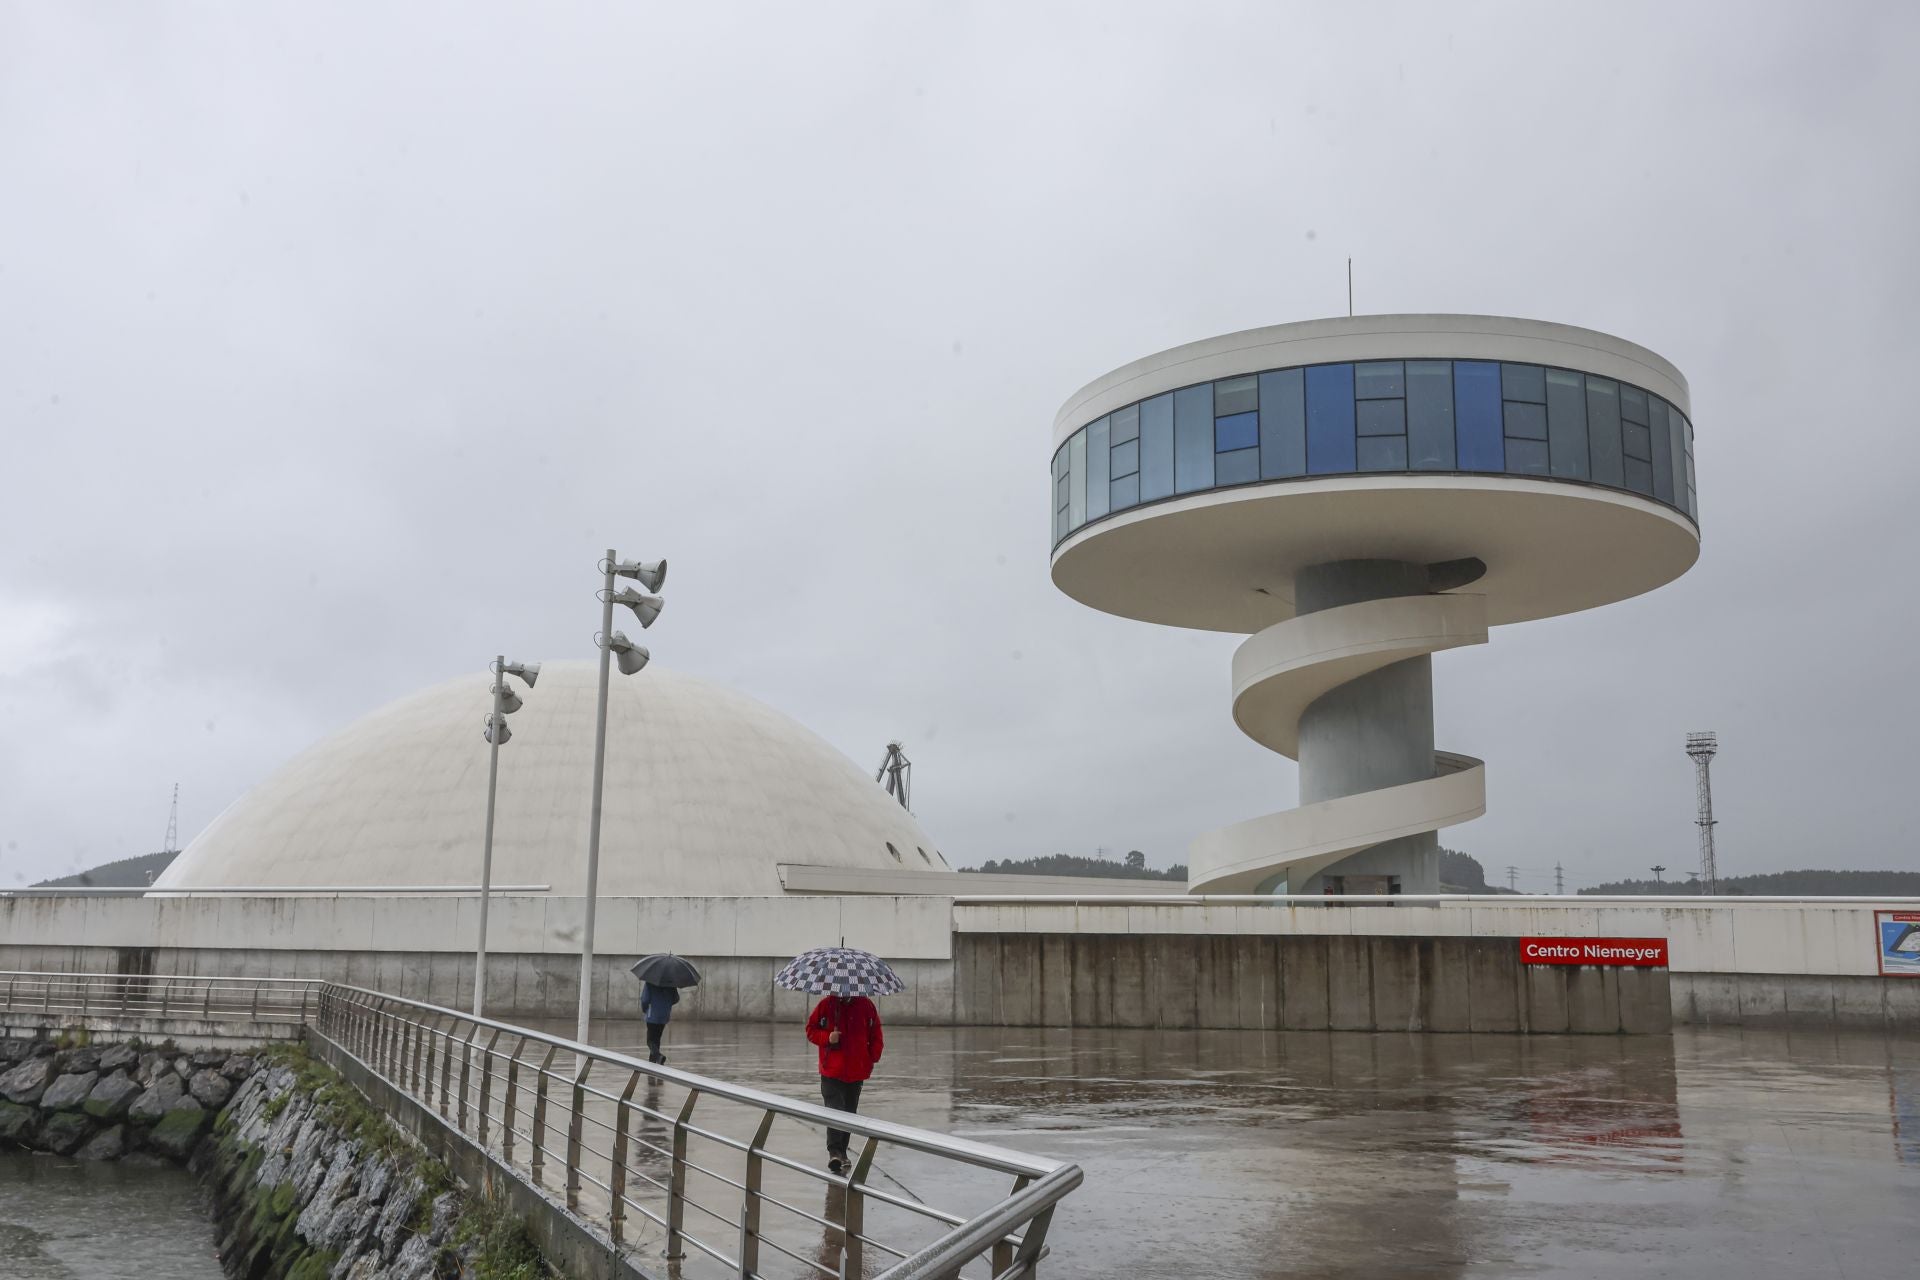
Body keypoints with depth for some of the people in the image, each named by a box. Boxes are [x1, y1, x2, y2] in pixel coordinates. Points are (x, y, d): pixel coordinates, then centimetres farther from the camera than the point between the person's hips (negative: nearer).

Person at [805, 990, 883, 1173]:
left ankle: (841, 1153, 22)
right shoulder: (826, 1005, -3)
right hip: (831, 1071, -3)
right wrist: (827, 1038, -15)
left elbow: (876, 1035, 9)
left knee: (849, 1112, 11)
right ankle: (834, 1152, -20)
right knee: (835, 1109, -16)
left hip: (857, 1071, 3)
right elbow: (811, 1030, 4)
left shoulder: (866, 1006, 1)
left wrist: (872, 1057, -3)